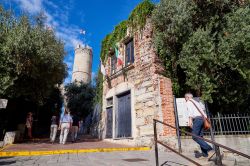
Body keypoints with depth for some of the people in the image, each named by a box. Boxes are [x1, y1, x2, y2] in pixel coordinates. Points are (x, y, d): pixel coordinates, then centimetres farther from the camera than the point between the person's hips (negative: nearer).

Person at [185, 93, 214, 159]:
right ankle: (204, 153, 11)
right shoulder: (196, 102, 28)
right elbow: (203, 107, 44)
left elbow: (190, 110, -14)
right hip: (202, 118, 9)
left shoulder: (188, 102, 4)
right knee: (199, 136, 11)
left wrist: (190, 120, -22)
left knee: (195, 137, -10)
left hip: (197, 119, -9)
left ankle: (210, 150, -17)